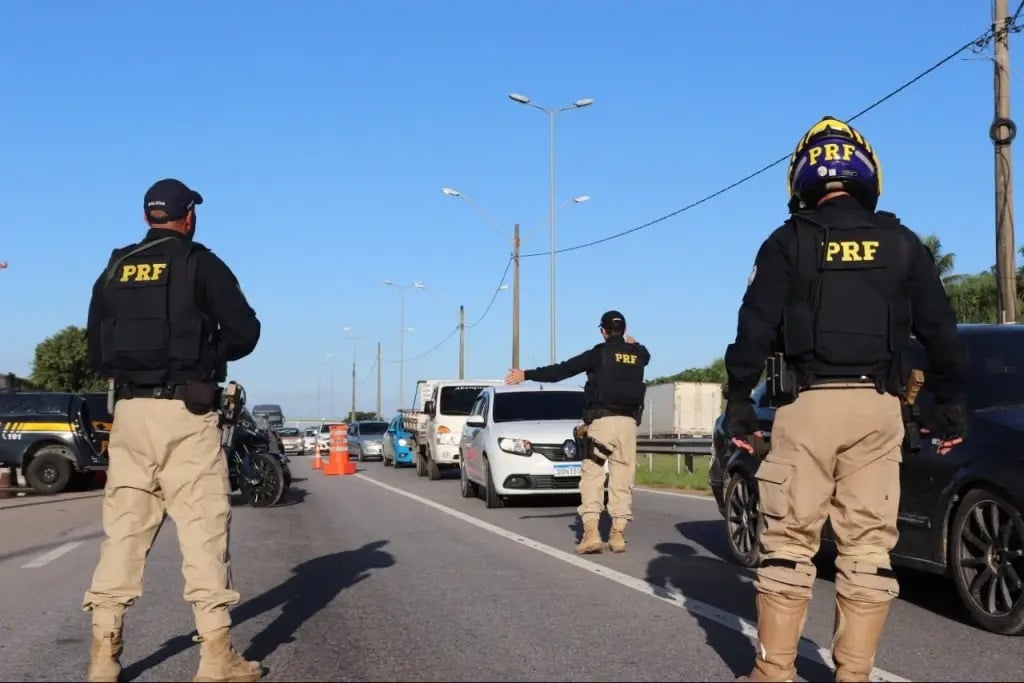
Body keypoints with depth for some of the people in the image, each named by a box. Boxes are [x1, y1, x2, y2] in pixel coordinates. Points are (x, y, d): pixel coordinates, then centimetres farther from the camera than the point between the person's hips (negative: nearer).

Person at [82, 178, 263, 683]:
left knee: (124, 527, 8)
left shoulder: (114, 271, 13)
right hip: (185, 412, -4)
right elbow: (244, 333, -5)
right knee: (203, 524, -2)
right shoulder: (200, 264, -1)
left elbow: (96, 351, 14)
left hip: (129, 410, 5)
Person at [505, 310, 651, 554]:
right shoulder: (638, 354, 11)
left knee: (592, 476, -2)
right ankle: (618, 534, 5)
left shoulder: (599, 354, -4)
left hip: (601, 421, -4)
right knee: (622, 480, 7)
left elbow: (562, 370, -6)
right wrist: (633, 345, 57)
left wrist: (527, 374, -1)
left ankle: (591, 532, -12)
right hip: (628, 423, 4)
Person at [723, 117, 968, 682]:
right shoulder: (900, 243, 10)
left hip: (808, 404, -2)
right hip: (877, 407, 2)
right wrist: (950, 404, 15)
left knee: (789, 541, 2)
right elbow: (939, 329, 9)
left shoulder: (788, 243, 3)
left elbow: (755, 327, -4)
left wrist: (738, 402, 1)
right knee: (867, 546, 6)